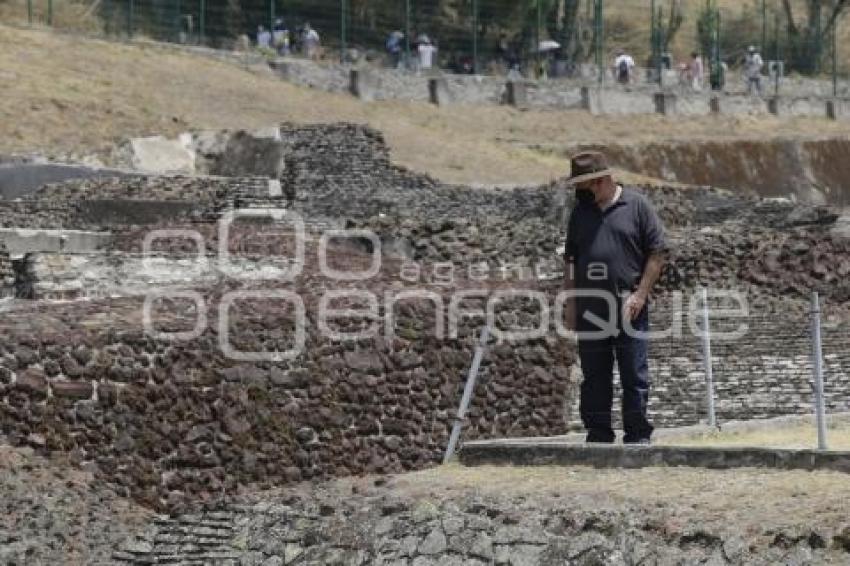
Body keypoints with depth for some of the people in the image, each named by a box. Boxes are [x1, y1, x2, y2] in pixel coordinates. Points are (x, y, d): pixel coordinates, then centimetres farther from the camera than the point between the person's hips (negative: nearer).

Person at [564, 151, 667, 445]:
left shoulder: (636, 205, -1)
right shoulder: (580, 212, 12)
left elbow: (656, 254, -2)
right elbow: (570, 260, 17)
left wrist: (640, 294, -10)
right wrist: (570, 302, 9)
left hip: (628, 307, -4)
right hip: (589, 309, 4)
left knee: (634, 376, -1)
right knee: (594, 377, 7)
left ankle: (638, 434, 4)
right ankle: (598, 434, 14)